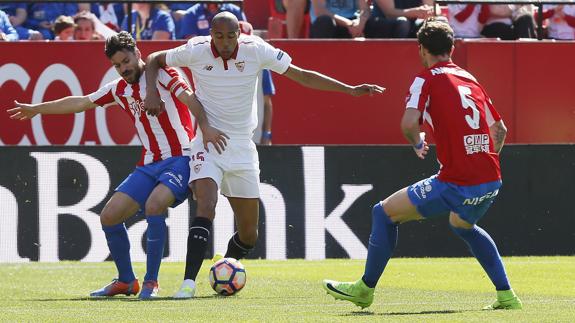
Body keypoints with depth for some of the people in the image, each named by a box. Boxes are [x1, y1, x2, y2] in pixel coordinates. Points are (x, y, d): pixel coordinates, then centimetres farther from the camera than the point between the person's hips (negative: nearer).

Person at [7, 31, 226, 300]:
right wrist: (36, 109, 34)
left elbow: (190, 99, -17)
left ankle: (151, 282, -21)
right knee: (109, 216, -1)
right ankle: (126, 281, 17)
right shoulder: (119, 89, 16)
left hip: (179, 159, -7)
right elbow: (81, 102, 26)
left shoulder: (160, 74, -3)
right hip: (149, 165, 7)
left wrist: (205, 127, -36)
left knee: (153, 205, -31)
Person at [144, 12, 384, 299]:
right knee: (206, 207, -26)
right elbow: (154, 60, 8)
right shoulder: (195, 51, -10)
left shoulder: (256, 50, -8)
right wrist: (152, 92, -10)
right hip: (207, 142, -3)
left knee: (248, 232, 6)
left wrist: (351, 90, -4)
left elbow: (301, 75, -1)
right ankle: (188, 283, -29)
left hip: (242, 146, 3)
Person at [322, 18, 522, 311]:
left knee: (384, 213, 8)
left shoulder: (427, 79, -4)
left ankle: (365, 288, 15)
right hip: (491, 181, 7)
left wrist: (418, 143, 2)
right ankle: (506, 295, 31)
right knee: (463, 225, 37)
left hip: (458, 184, -7)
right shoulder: (470, 79, 17)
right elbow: (500, 129, 25)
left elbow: (409, 123, -19)